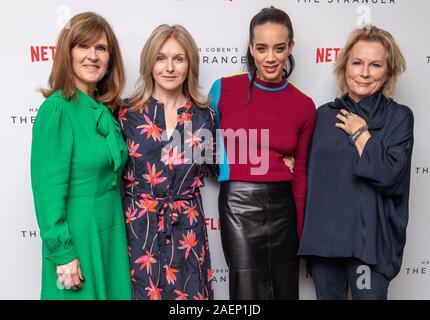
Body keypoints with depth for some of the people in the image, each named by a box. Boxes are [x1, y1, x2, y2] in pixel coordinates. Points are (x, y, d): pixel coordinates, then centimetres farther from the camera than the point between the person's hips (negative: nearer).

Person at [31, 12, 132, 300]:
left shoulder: (106, 110, 6)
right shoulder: (57, 109, -15)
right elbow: (49, 189, -18)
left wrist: (119, 232, 12)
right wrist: (62, 252, -18)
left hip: (112, 234, 7)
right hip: (77, 235, -7)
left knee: (112, 292, 18)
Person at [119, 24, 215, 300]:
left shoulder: (204, 116, 1)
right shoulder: (128, 112, -4)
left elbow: (212, 166, 15)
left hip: (186, 230, 2)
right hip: (138, 227, -1)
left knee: (188, 292, 11)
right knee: (142, 292, 10)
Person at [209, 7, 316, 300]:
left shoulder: (304, 106, 2)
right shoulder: (224, 89, -4)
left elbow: (300, 175, 8)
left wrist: (303, 237, 9)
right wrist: (228, 171, -4)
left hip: (283, 208, 3)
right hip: (239, 204, -3)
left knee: (286, 292, 15)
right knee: (249, 292, 2)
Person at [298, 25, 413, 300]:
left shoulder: (399, 117, -2)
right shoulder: (325, 115, 7)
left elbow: (388, 176, -17)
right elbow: (311, 173, 10)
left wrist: (360, 133, -8)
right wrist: (307, 232, 7)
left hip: (369, 240, -3)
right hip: (322, 235, 3)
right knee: (327, 295, 15)